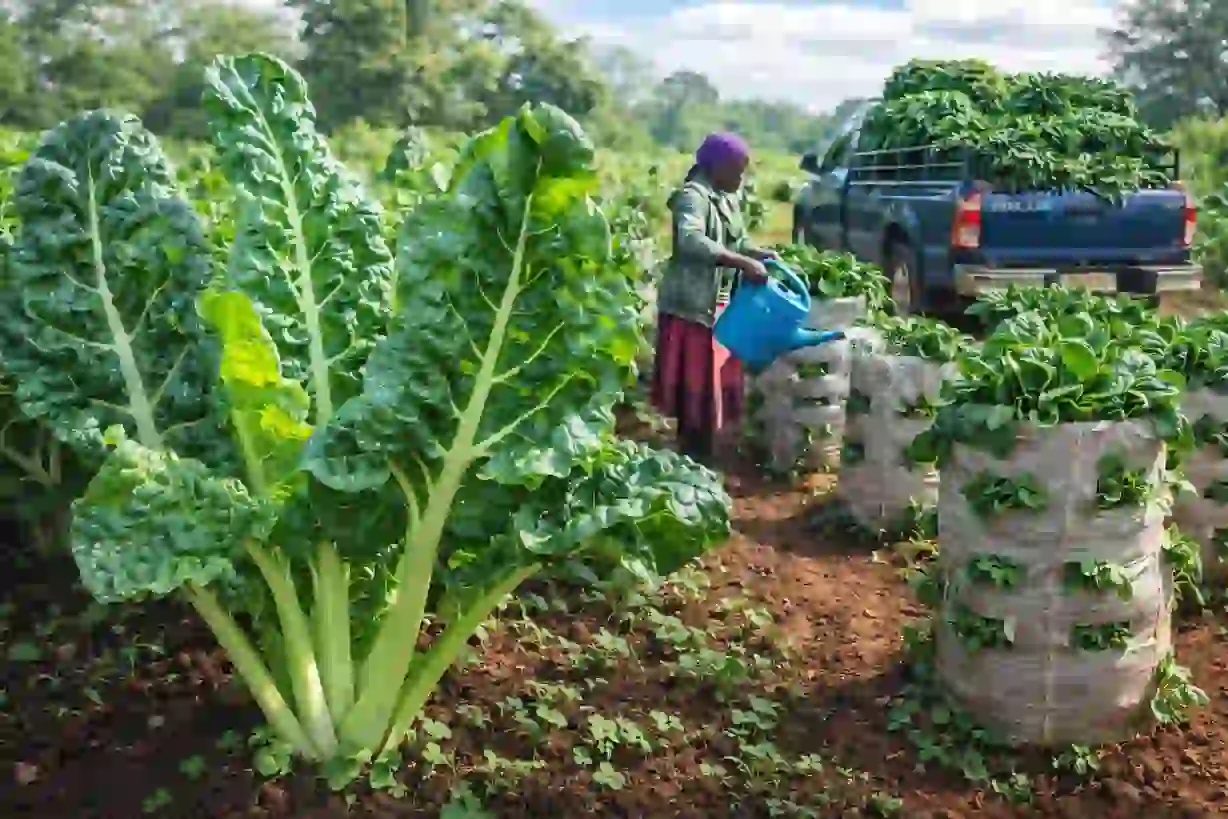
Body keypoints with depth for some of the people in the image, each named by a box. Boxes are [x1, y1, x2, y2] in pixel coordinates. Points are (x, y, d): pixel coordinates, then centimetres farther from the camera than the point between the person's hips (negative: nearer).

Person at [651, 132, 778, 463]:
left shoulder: (728, 198, 13)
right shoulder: (693, 196, -16)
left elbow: (738, 242, 22)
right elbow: (691, 241, -33)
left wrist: (765, 256, 2)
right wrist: (743, 262, -37)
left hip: (720, 305, 9)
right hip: (691, 306, -9)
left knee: (716, 382, 13)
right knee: (695, 385, -5)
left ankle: (703, 455, 25)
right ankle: (692, 460, 4)